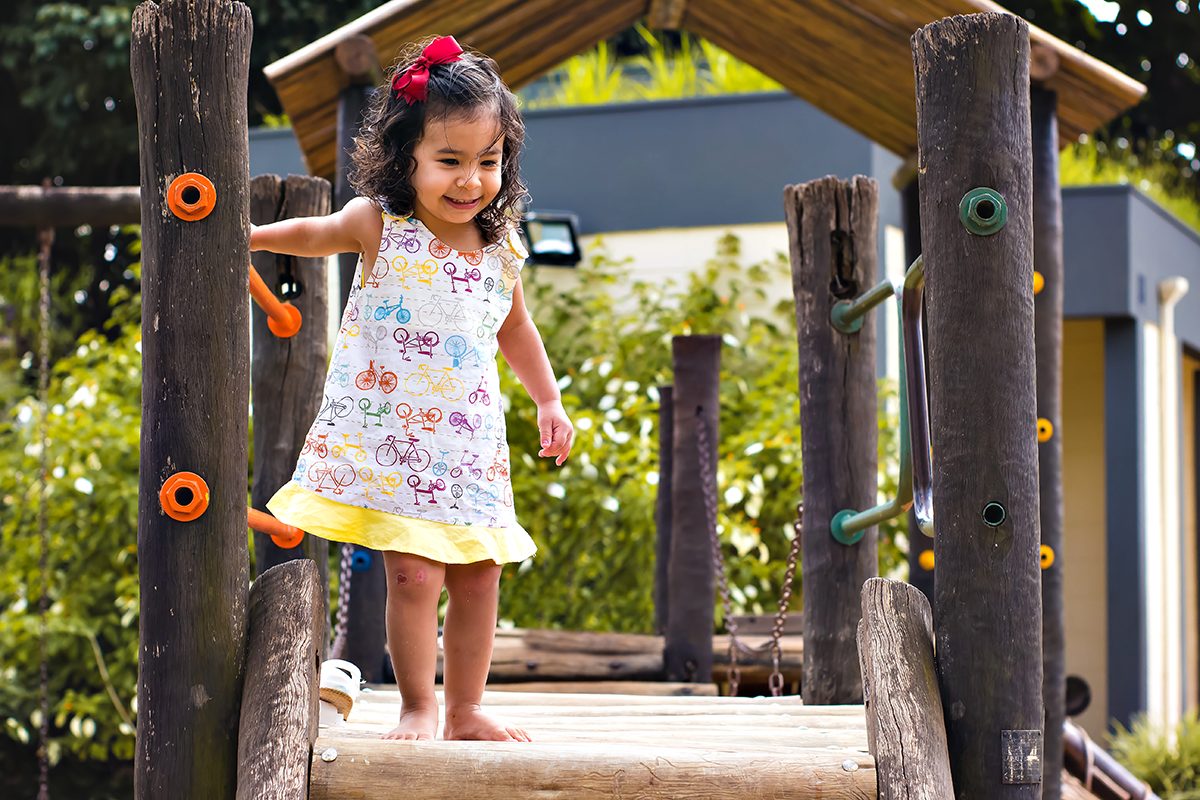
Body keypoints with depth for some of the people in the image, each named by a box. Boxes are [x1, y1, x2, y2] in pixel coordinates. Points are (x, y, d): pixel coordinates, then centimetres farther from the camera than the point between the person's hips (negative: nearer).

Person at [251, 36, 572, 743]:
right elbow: (314, 234, 7)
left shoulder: (500, 249, 3)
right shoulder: (380, 227, -8)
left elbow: (517, 331, 18)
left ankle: (466, 711, 20)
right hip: (388, 439, -4)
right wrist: (246, 234, -6)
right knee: (413, 573, -10)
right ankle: (418, 706, 7)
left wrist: (550, 402, 19)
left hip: (469, 447, 4)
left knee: (478, 576, 6)